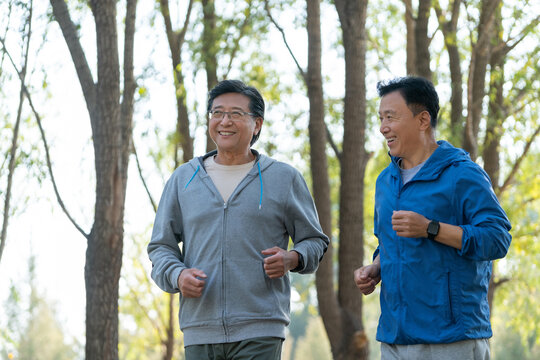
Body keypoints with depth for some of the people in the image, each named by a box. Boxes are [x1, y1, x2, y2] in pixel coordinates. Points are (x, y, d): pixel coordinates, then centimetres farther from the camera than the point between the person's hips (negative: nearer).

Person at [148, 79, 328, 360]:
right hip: (199, 331, 3)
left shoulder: (284, 178, 9)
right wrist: (177, 275, -6)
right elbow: (160, 247, 16)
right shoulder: (183, 179, 14)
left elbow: (314, 240, 14)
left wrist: (292, 258, -9)